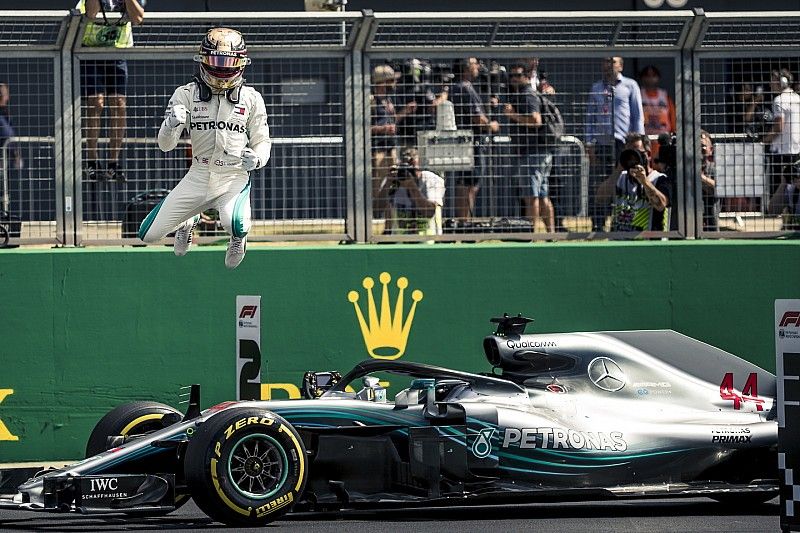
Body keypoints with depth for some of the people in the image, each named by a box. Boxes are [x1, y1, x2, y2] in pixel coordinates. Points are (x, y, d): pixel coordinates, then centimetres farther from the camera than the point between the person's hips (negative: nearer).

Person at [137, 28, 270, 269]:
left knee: (234, 222, -35)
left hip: (234, 179, -2)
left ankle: (238, 236, 8)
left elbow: (262, 142, 7)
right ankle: (188, 222, 36)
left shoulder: (251, 98, -1)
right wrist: (171, 124, -28)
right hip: (198, 177, 2)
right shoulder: (186, 94, -1)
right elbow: (165, 145, -5)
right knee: (149, 234, -2)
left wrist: (257, 158, -17)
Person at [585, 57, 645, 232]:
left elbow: (638, 116, 7)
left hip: (622, 142, -3)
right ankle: (597, 225, 0)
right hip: (600, 143, 3)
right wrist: (589, 143, 6)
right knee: (598, 185, -3)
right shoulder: (596, 88, 18)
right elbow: (590, 117, 18)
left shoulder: (630, 86, 9)